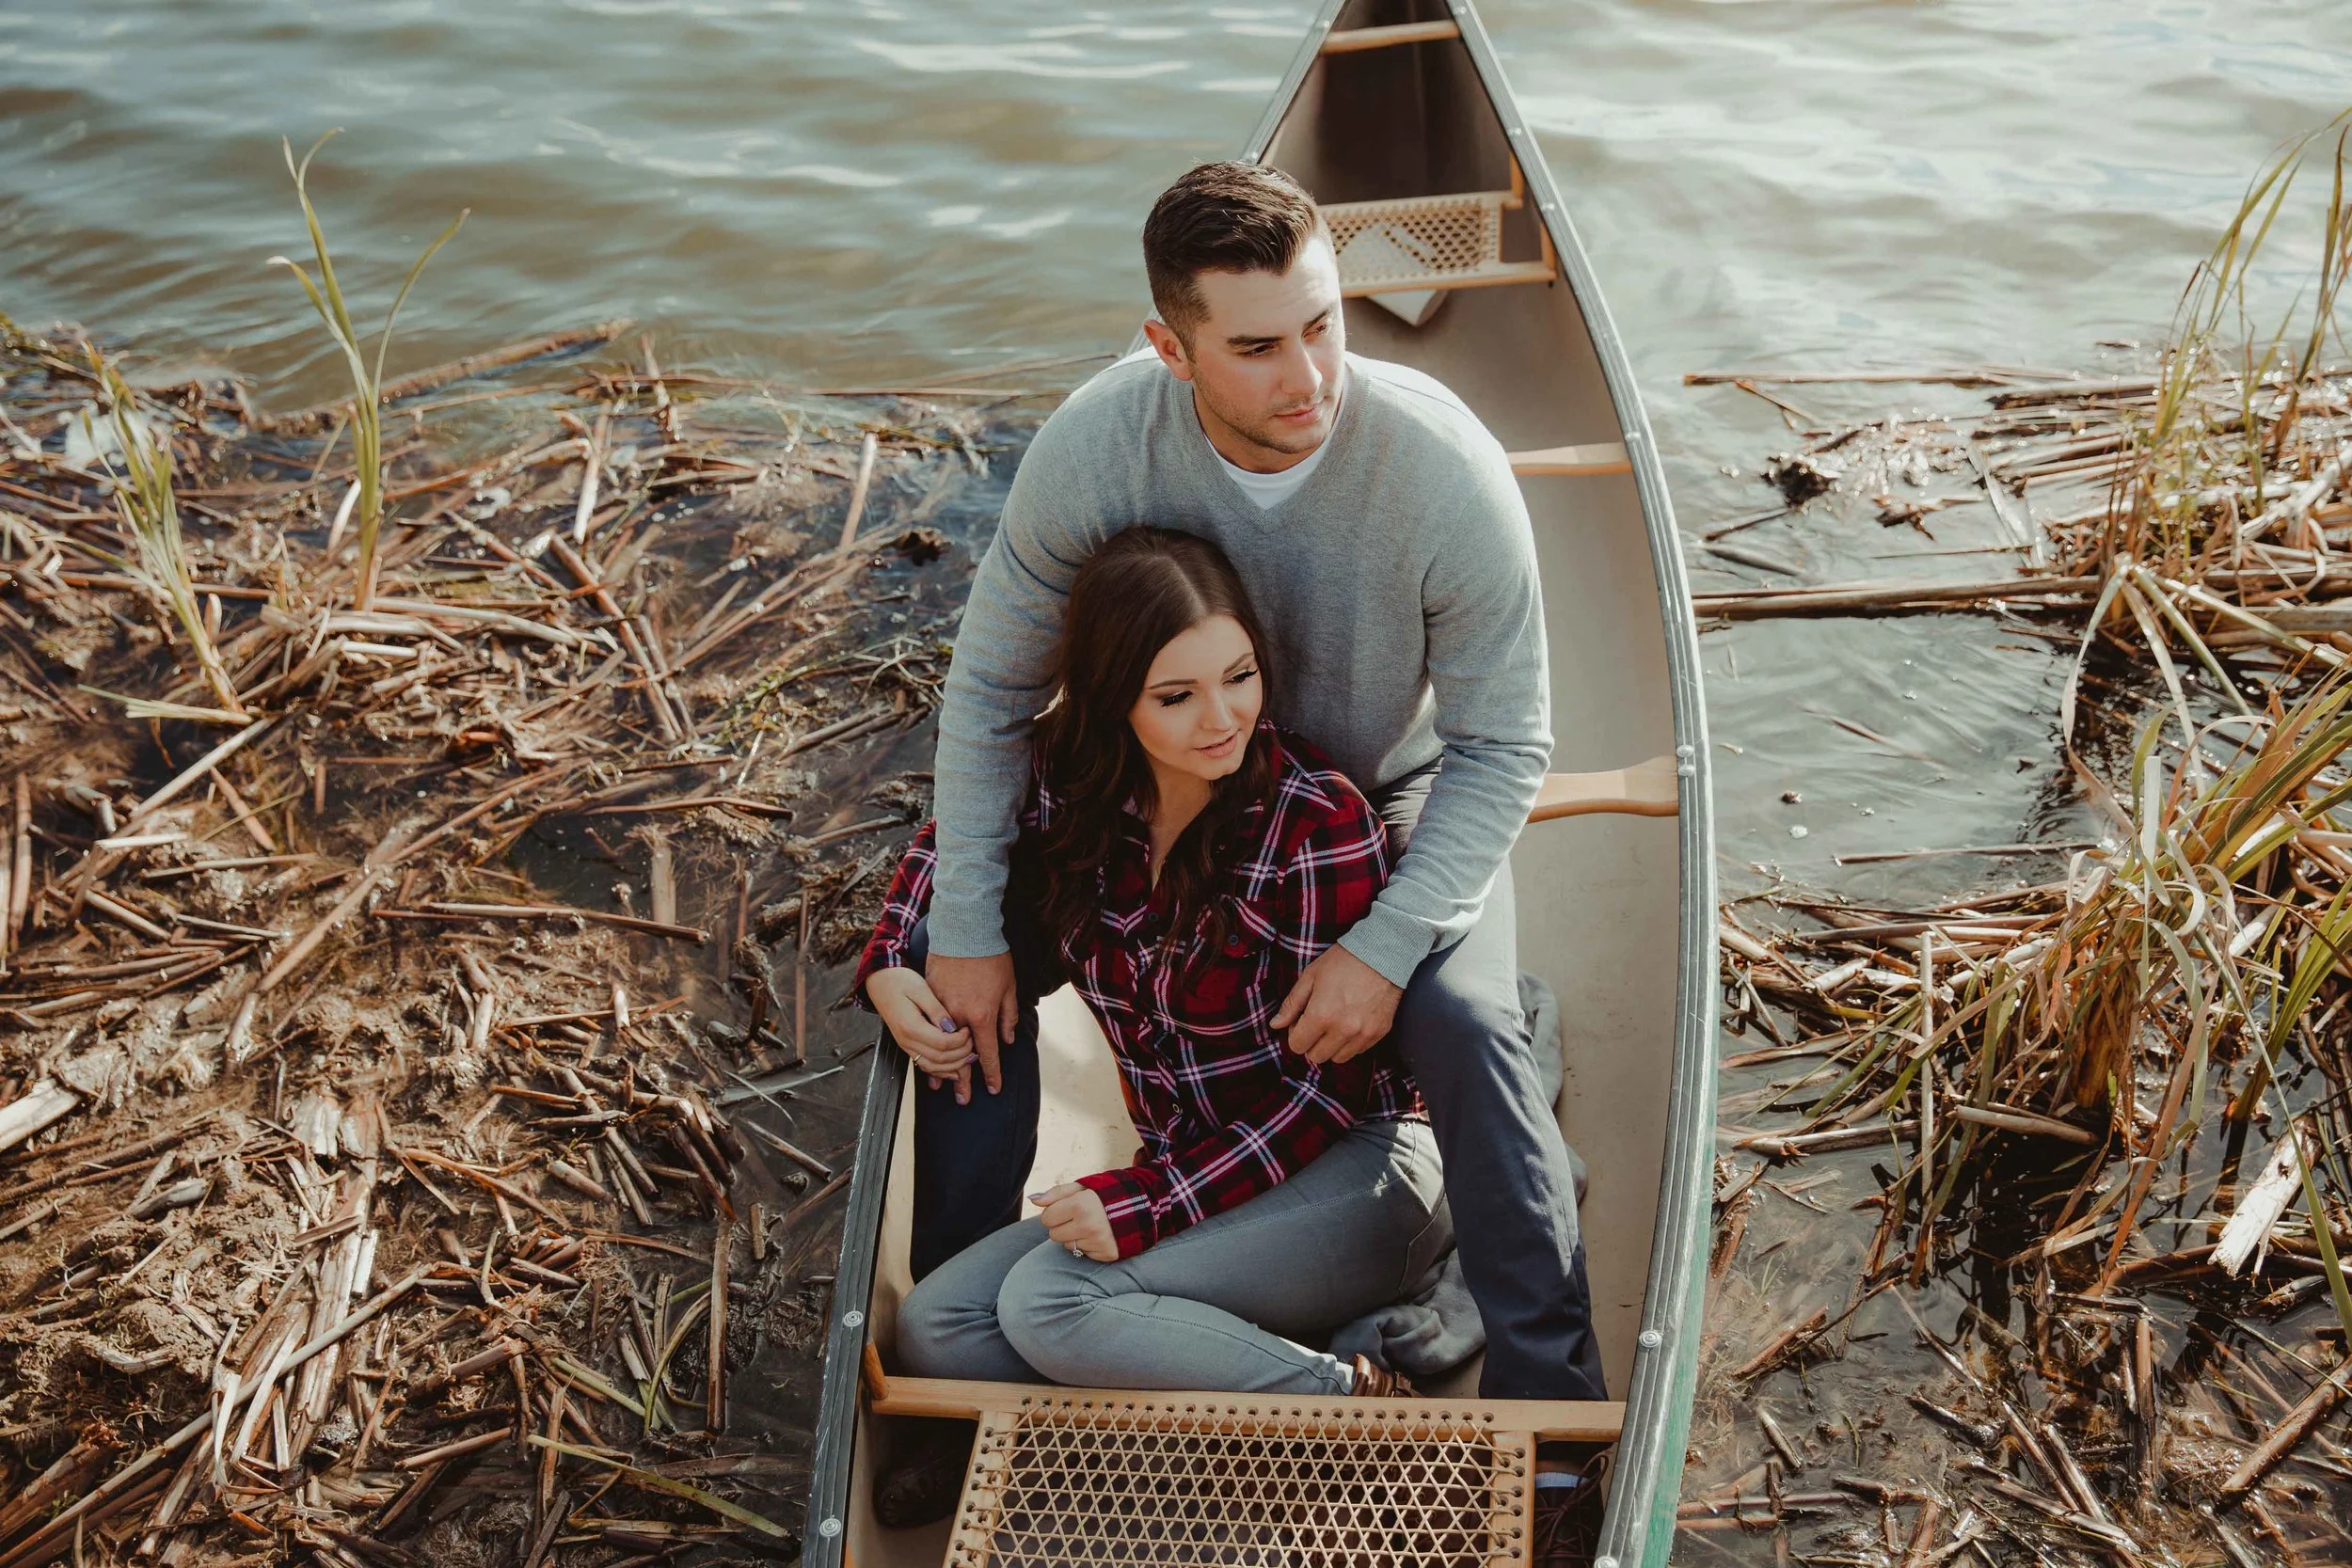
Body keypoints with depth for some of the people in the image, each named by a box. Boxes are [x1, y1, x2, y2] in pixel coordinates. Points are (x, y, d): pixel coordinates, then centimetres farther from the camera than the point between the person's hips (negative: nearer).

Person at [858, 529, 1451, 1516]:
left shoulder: (1319, 823, -19)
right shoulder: (1068, 787, -4)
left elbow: (1336, 1084, -16)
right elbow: (952, 841, 18)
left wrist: (1152, 1202, -21)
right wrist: (889, 969, 0)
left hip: (1354, 1173, -6)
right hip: (1186, 1181, 6)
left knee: (1050, 1304, -25)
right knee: (933, 1330, -9)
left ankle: (1346, 1398, -12)